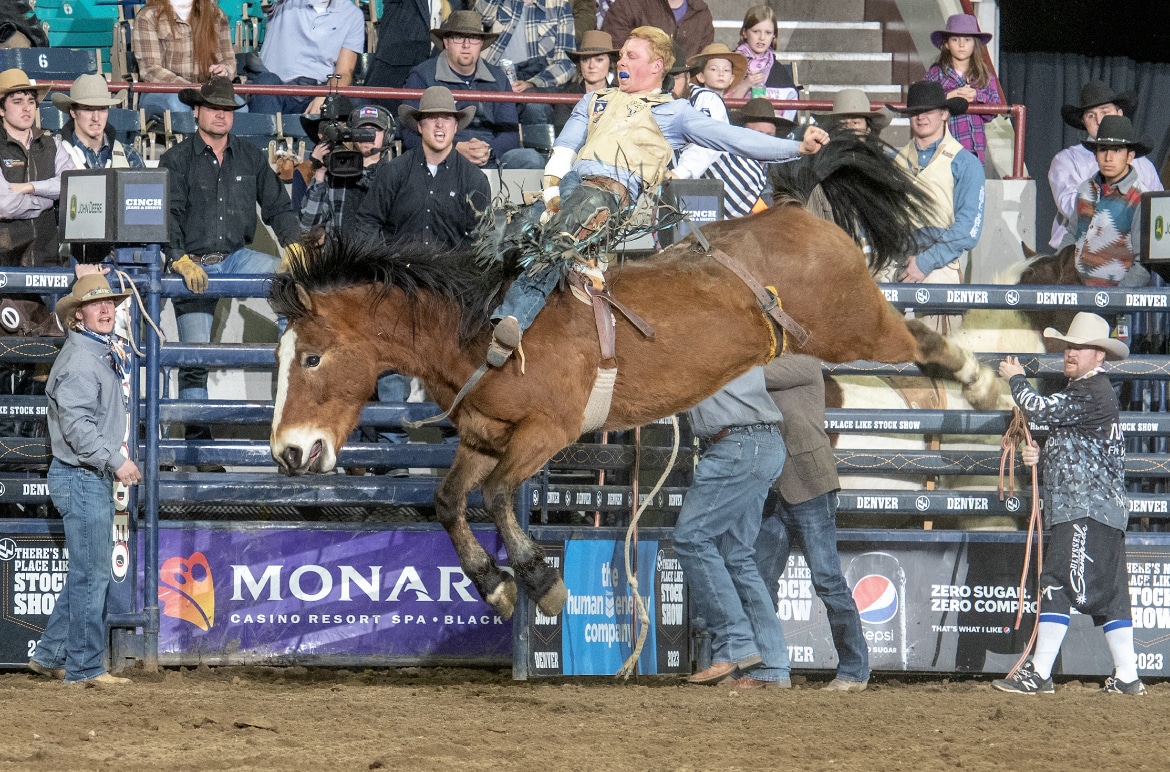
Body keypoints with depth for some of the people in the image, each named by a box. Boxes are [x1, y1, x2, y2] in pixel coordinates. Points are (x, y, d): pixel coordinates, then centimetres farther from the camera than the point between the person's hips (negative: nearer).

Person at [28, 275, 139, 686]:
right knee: (91, 575, -5)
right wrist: (115, 460, -23)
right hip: (81, 478, -10)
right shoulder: (79, 359, -17)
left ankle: (50, 655, 22)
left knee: (87, 573, 16)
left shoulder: (101, 355, 15)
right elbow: (77, 424, -24)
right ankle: (84, 667, 1)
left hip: (95, 478, 10)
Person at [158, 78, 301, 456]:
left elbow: (277, 205, 11)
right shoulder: (177, 160, 0)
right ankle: (198, 440, 1)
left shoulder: (251, 158, 10)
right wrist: (179, 259, -25)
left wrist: (293, 241, -8)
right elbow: (168, 215, -10)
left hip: (237, 257, 3)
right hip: (193, 264, -3)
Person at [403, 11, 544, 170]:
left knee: (531, 158, -25)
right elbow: (412, 136, -4)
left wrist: (489, 151, -12)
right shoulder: (421, 77, 6)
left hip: (492, 158, 5)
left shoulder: (498, 78, 19)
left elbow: (509, 133, 13)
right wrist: (457, 149, -19)